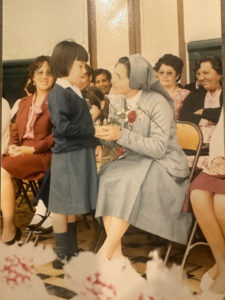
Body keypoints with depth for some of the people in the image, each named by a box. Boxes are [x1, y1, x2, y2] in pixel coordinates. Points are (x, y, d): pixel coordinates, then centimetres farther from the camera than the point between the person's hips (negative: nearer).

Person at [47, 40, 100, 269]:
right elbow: (62, 126, -22)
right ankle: (62, 256, 16)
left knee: (72, 206, 17)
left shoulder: (74, 92, 13)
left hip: (81, 153, 9)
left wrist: (95, 143, 6)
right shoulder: (59, 93, -14)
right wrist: (92, 131, -17)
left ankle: (72, 251, 29)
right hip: (67, 156, -9)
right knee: (62, 206, 3)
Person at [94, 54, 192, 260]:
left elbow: (159, 148, -19)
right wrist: (102, 133, -12)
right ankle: (116, 254, -24)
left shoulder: (157, 102, -13)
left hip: (164, 165, -6)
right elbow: (114, 140, 11)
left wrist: (121, 135, -26)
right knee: (106, 177, -23)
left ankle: (105, 252, -24)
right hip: (135, 163, 6)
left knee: (128, 183, -33)